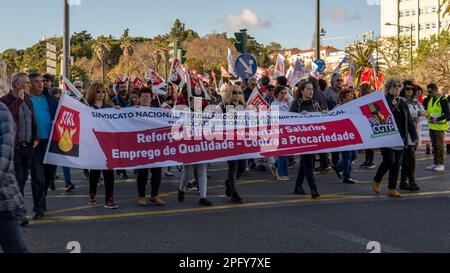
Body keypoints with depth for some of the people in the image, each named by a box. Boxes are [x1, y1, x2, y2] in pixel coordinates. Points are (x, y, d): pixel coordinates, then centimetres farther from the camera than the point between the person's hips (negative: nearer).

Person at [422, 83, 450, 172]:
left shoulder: (442, 99, -12)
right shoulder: (430, 99, 10)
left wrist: (437, 119, -25)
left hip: (440, 126, -7)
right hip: (431, 126, 7)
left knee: (440, 146, -2)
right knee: (434, 146, 13)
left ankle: (441, 164, 5)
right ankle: (435, 163, 20)